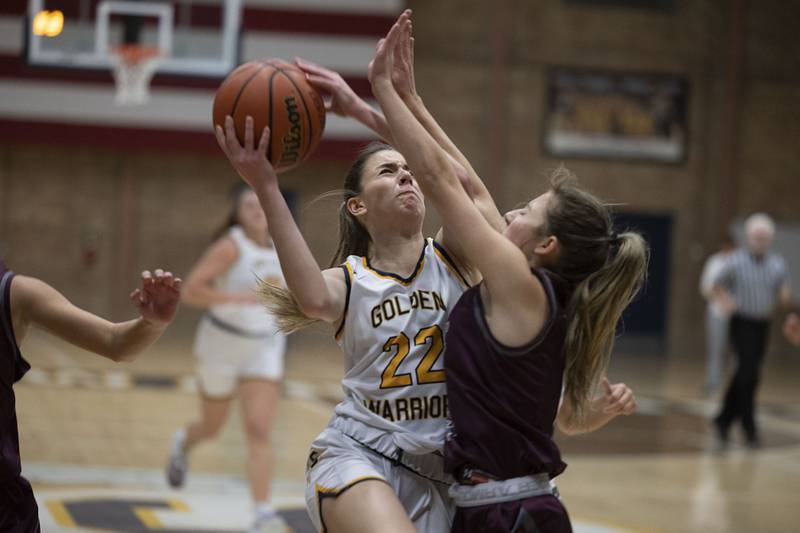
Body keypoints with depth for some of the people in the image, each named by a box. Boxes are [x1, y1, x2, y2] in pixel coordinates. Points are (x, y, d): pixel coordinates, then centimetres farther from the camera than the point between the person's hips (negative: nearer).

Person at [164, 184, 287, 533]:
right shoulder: (230, 246, -17)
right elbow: (190, 291, -25)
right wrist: (239, 298, -32)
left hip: (264, 348, 3)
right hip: (223, 343, -3)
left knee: (259, 430, -13)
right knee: (212, 428, 16)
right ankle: (184, 443, 52)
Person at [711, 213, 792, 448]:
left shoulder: (778, 264, 5)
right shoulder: (736, 261, -5)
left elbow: (784, 298, 9)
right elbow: (717, 286, 5)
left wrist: (785, 298, -14)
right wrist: (726, 300, -14)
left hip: (762, 325, 4)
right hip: (742, 322, -4)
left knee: (744, 375, 10)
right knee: (748, 374, -12)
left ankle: (724, 419, 26)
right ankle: (749, 428, -8)